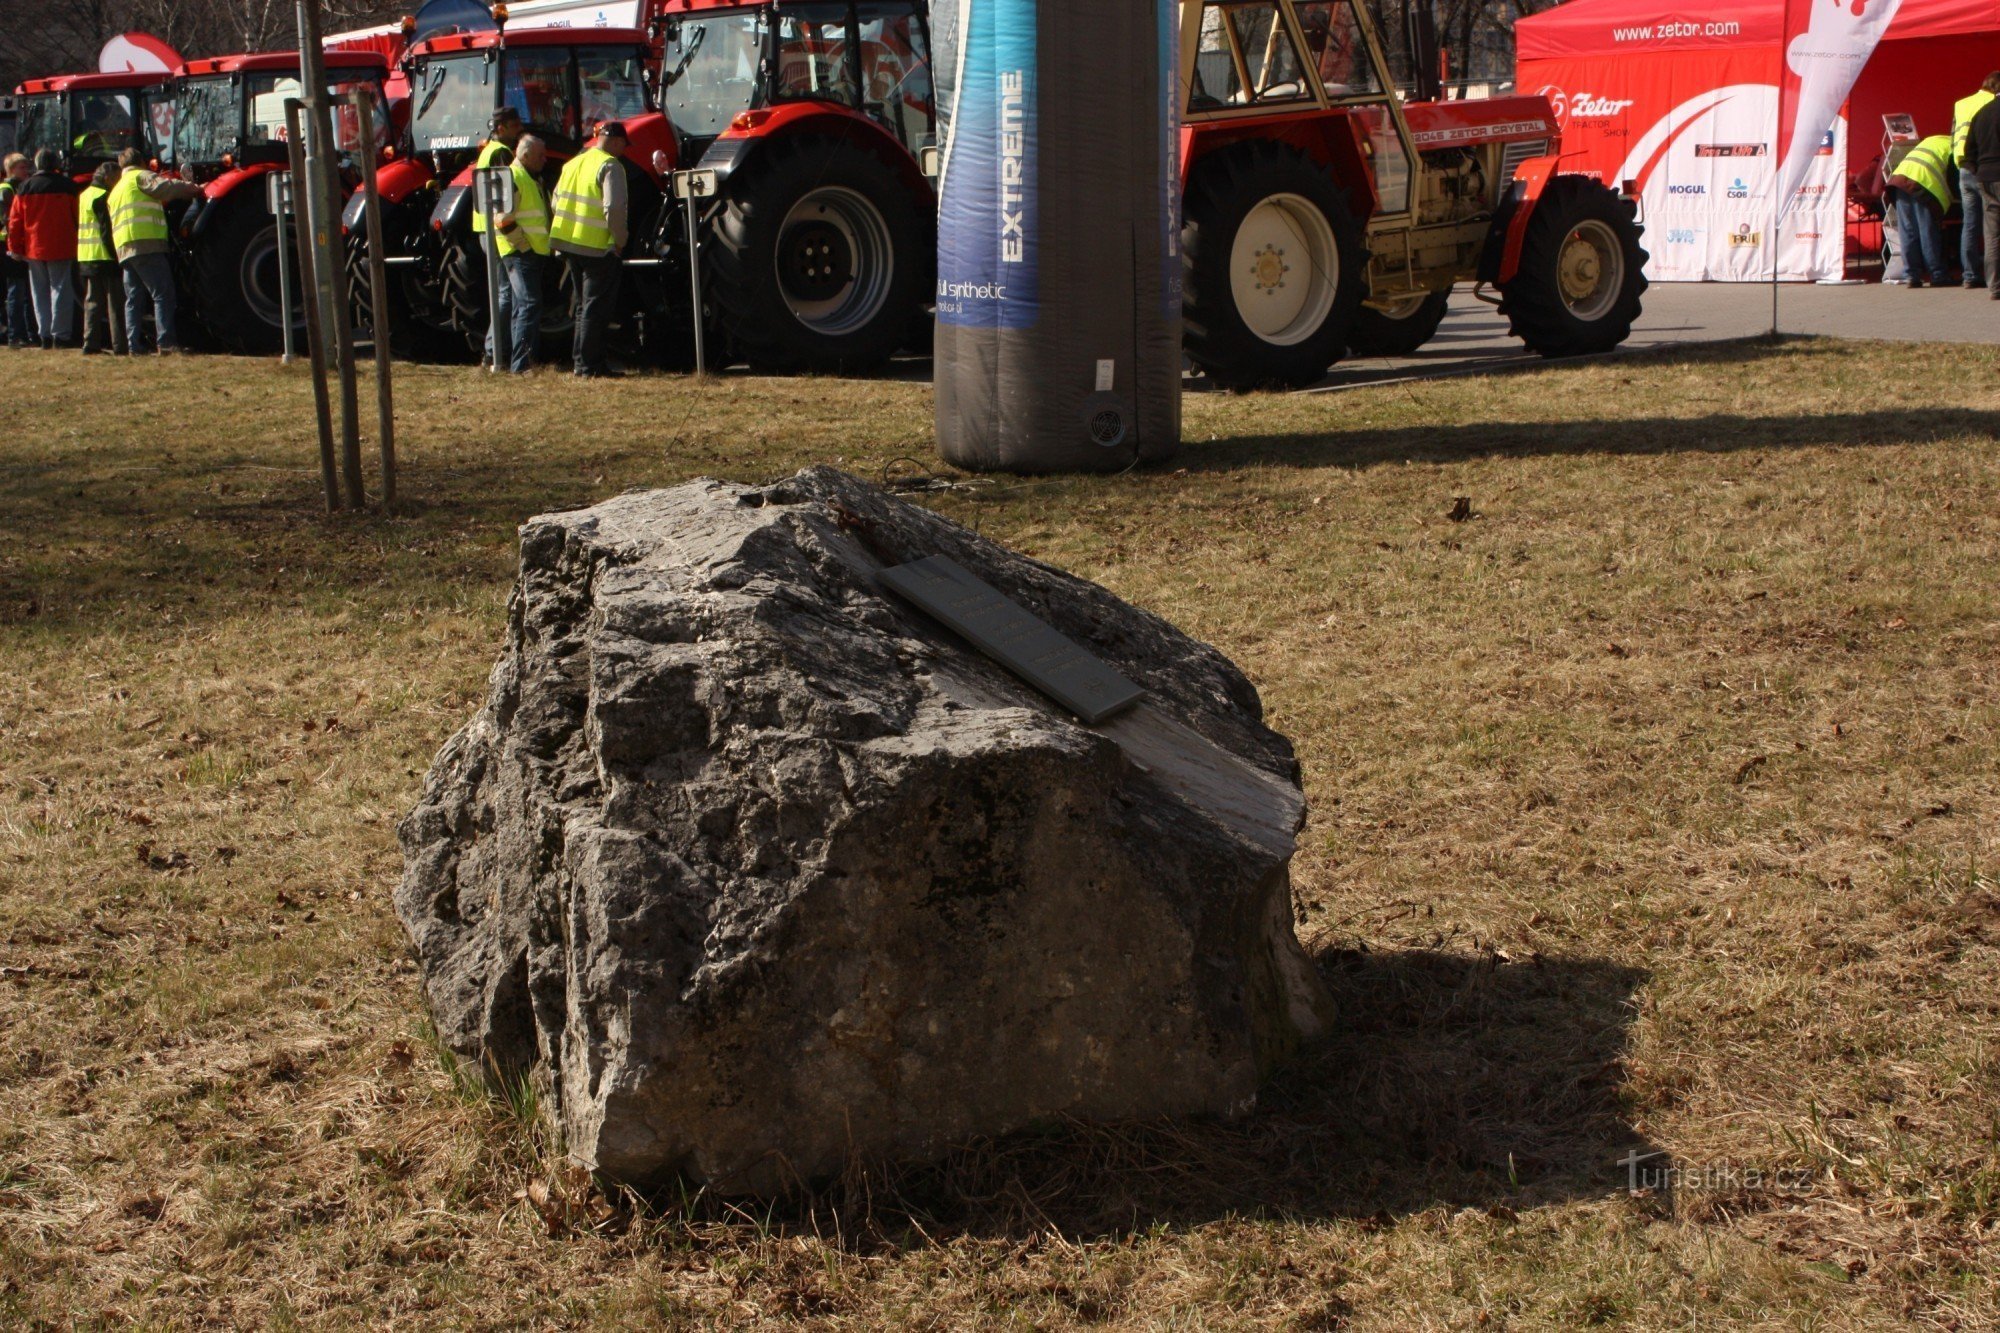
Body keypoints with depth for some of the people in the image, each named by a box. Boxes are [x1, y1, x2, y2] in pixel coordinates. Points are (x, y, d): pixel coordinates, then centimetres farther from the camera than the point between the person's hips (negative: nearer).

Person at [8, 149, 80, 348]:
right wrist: (78, 243, 8)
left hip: (34, 249, 2)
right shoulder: (67, 186, -4)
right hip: (61, 248, -2)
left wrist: (15, 247, 9)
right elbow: (78, 217, -2)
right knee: (60, 289, 0)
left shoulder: (26, 188, 3)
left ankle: (45, 334, 8)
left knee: (40, 293, 10)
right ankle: (61, 335, -6)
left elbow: (15, 220, 3)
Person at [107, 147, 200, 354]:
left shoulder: (116, 190, 29)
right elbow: (167, 187, -12)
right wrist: (196, 189, -3)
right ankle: (165, 343, -18)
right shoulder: (141, 177, 3)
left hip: (124, 249, 8)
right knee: (163, 295, -9)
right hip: (146, 244, -8)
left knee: (134, 299, 9)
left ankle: (133, 345, 3)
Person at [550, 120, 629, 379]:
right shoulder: (610, 166, -12)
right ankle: (590, 367, -3)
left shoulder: (574, 163, 13)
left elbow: (557, 202, 16)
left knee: (585, 306, 17)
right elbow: (614, 207, -24)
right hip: (598, 248, -8)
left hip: (568, 243, 8)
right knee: (596, 308, -3)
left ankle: (584, 363, 20)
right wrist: (620, 241, -12)